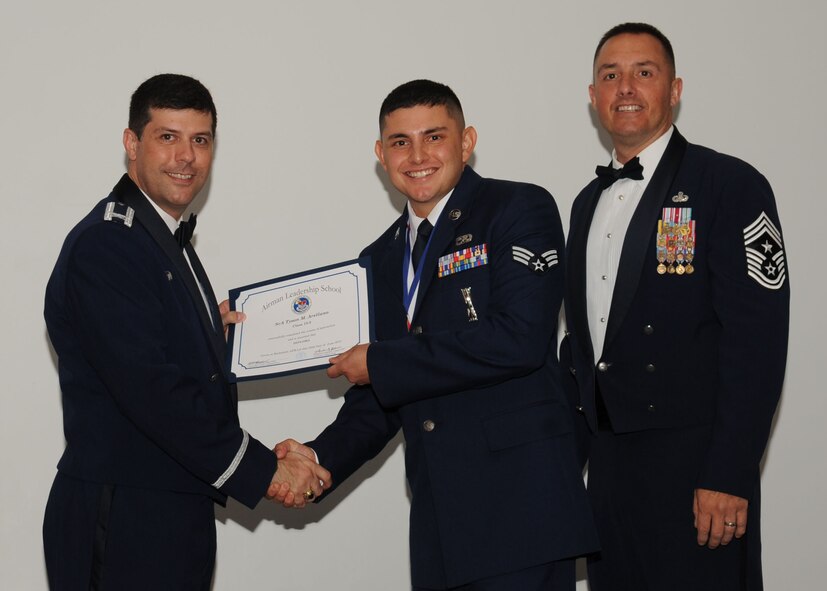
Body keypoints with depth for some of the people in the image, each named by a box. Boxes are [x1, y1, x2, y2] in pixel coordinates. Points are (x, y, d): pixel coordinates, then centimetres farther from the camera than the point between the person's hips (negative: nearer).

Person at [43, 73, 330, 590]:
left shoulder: (167, 241, 16)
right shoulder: (104, 245, -15)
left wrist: (212, 329, 2)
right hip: (124, 523, -9)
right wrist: (262, 470, -19)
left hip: (178, 517, 9)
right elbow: (148, 388, -22)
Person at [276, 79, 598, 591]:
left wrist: (380, 363, -10)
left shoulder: (521, 210, -2)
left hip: (521, 503, -6)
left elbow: (519, 338, -17)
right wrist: (322, 458, -1)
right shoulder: (381, 259, 17)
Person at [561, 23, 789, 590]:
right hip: (608, 460, 6)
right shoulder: (589, 203, 16)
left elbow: (756, 339, -13)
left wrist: (729, 477, -19)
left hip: (693, 464, -6)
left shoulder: (731, 185, -6)